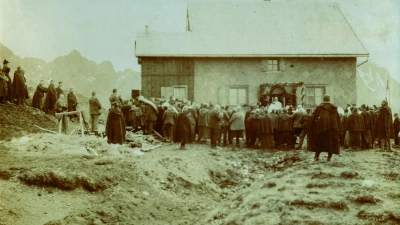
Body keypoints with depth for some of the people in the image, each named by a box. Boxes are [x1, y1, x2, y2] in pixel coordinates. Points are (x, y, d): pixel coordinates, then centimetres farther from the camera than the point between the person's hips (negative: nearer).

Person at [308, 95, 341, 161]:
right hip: (332, 126, 1)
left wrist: (311, 129, 8)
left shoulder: (319, 107, 3)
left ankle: (317, 156, 3)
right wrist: (338, 129, 15)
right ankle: (329, 157, 3)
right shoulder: (334, 108, 9)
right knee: (331, 141, 7)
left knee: (319, 141, 9)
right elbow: (338, 119, 10)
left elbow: (314, 118, 3)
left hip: (320, 126, -1)